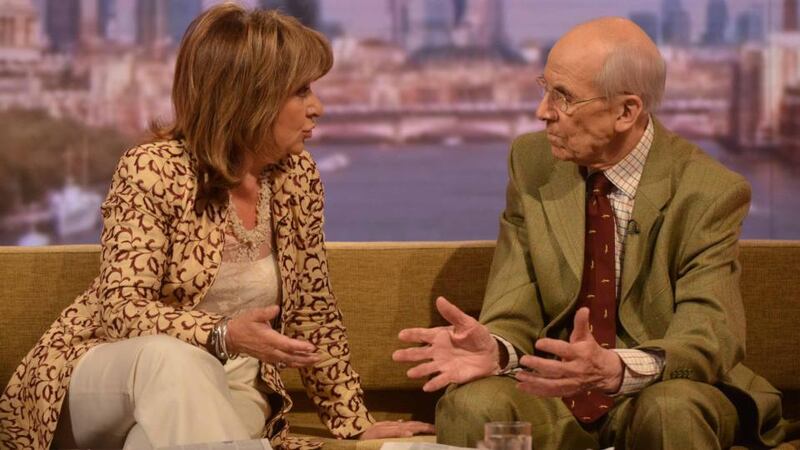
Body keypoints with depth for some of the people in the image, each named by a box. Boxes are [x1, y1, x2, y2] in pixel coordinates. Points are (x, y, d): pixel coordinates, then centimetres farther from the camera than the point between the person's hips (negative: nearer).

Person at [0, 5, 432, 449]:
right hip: (110, 382, -3)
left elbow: (312, 309, 9)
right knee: (173, 357, -38)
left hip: (223, 395, 3)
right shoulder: (153, 171, -16)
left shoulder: (296, 175, 0)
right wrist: (223, 336, -38)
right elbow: (123, 309, -22)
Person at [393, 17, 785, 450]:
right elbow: (515, 317, -2)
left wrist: (613, 368, -40)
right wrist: (494, 350, -28)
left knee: (671, 409, -36)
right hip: (554, 397, 2)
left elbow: (710, 339, -19)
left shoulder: (709, 193, -11)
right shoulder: (531, 162, 0)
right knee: (471, 406, -29)